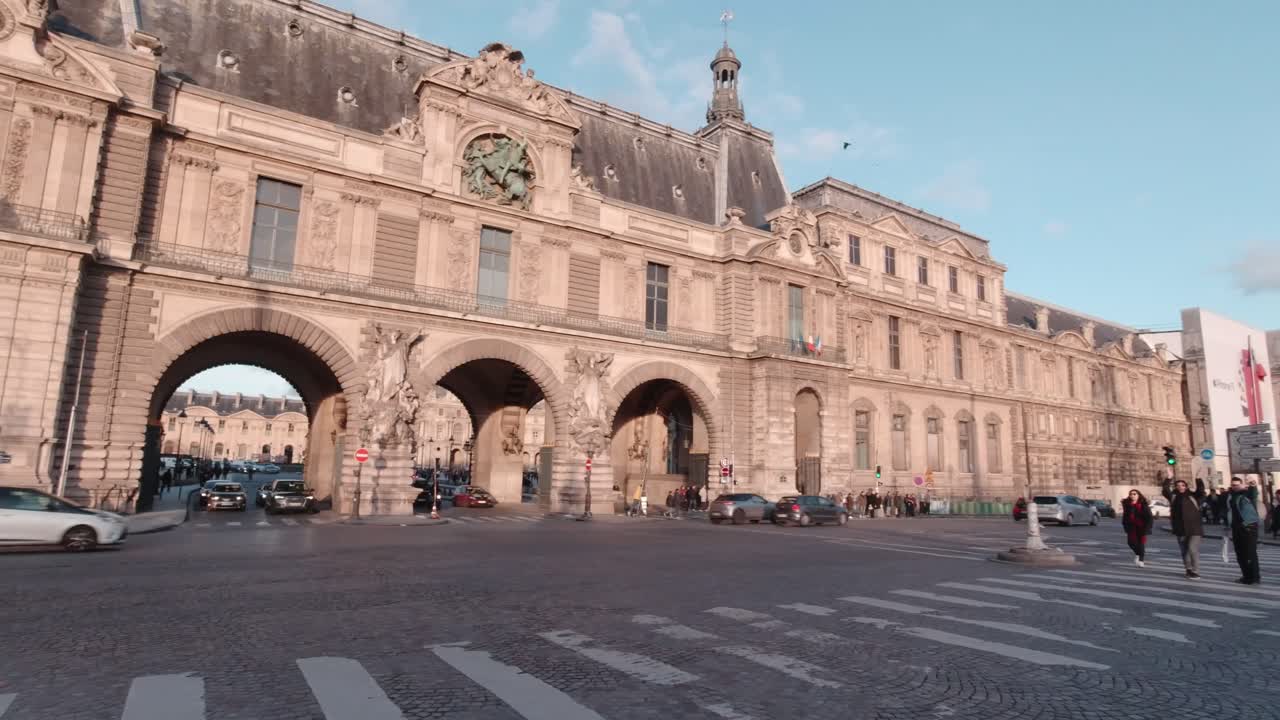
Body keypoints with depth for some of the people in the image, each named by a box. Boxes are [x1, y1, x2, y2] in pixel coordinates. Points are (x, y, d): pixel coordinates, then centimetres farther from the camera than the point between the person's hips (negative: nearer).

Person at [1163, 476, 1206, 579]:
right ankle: (1189, 569, 29)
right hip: (1180, 529, 3)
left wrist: (1198, 480, -28)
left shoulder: (1193, 496, 0)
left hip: (1194, 528, -3)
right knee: (1184, 551, 13)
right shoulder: (1173, 496, 5)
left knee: (1193, 549, -12)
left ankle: (1195, 572, -4)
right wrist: (1168, 479, -16)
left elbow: (1201, 492, -16)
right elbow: (1165, 491, -9)